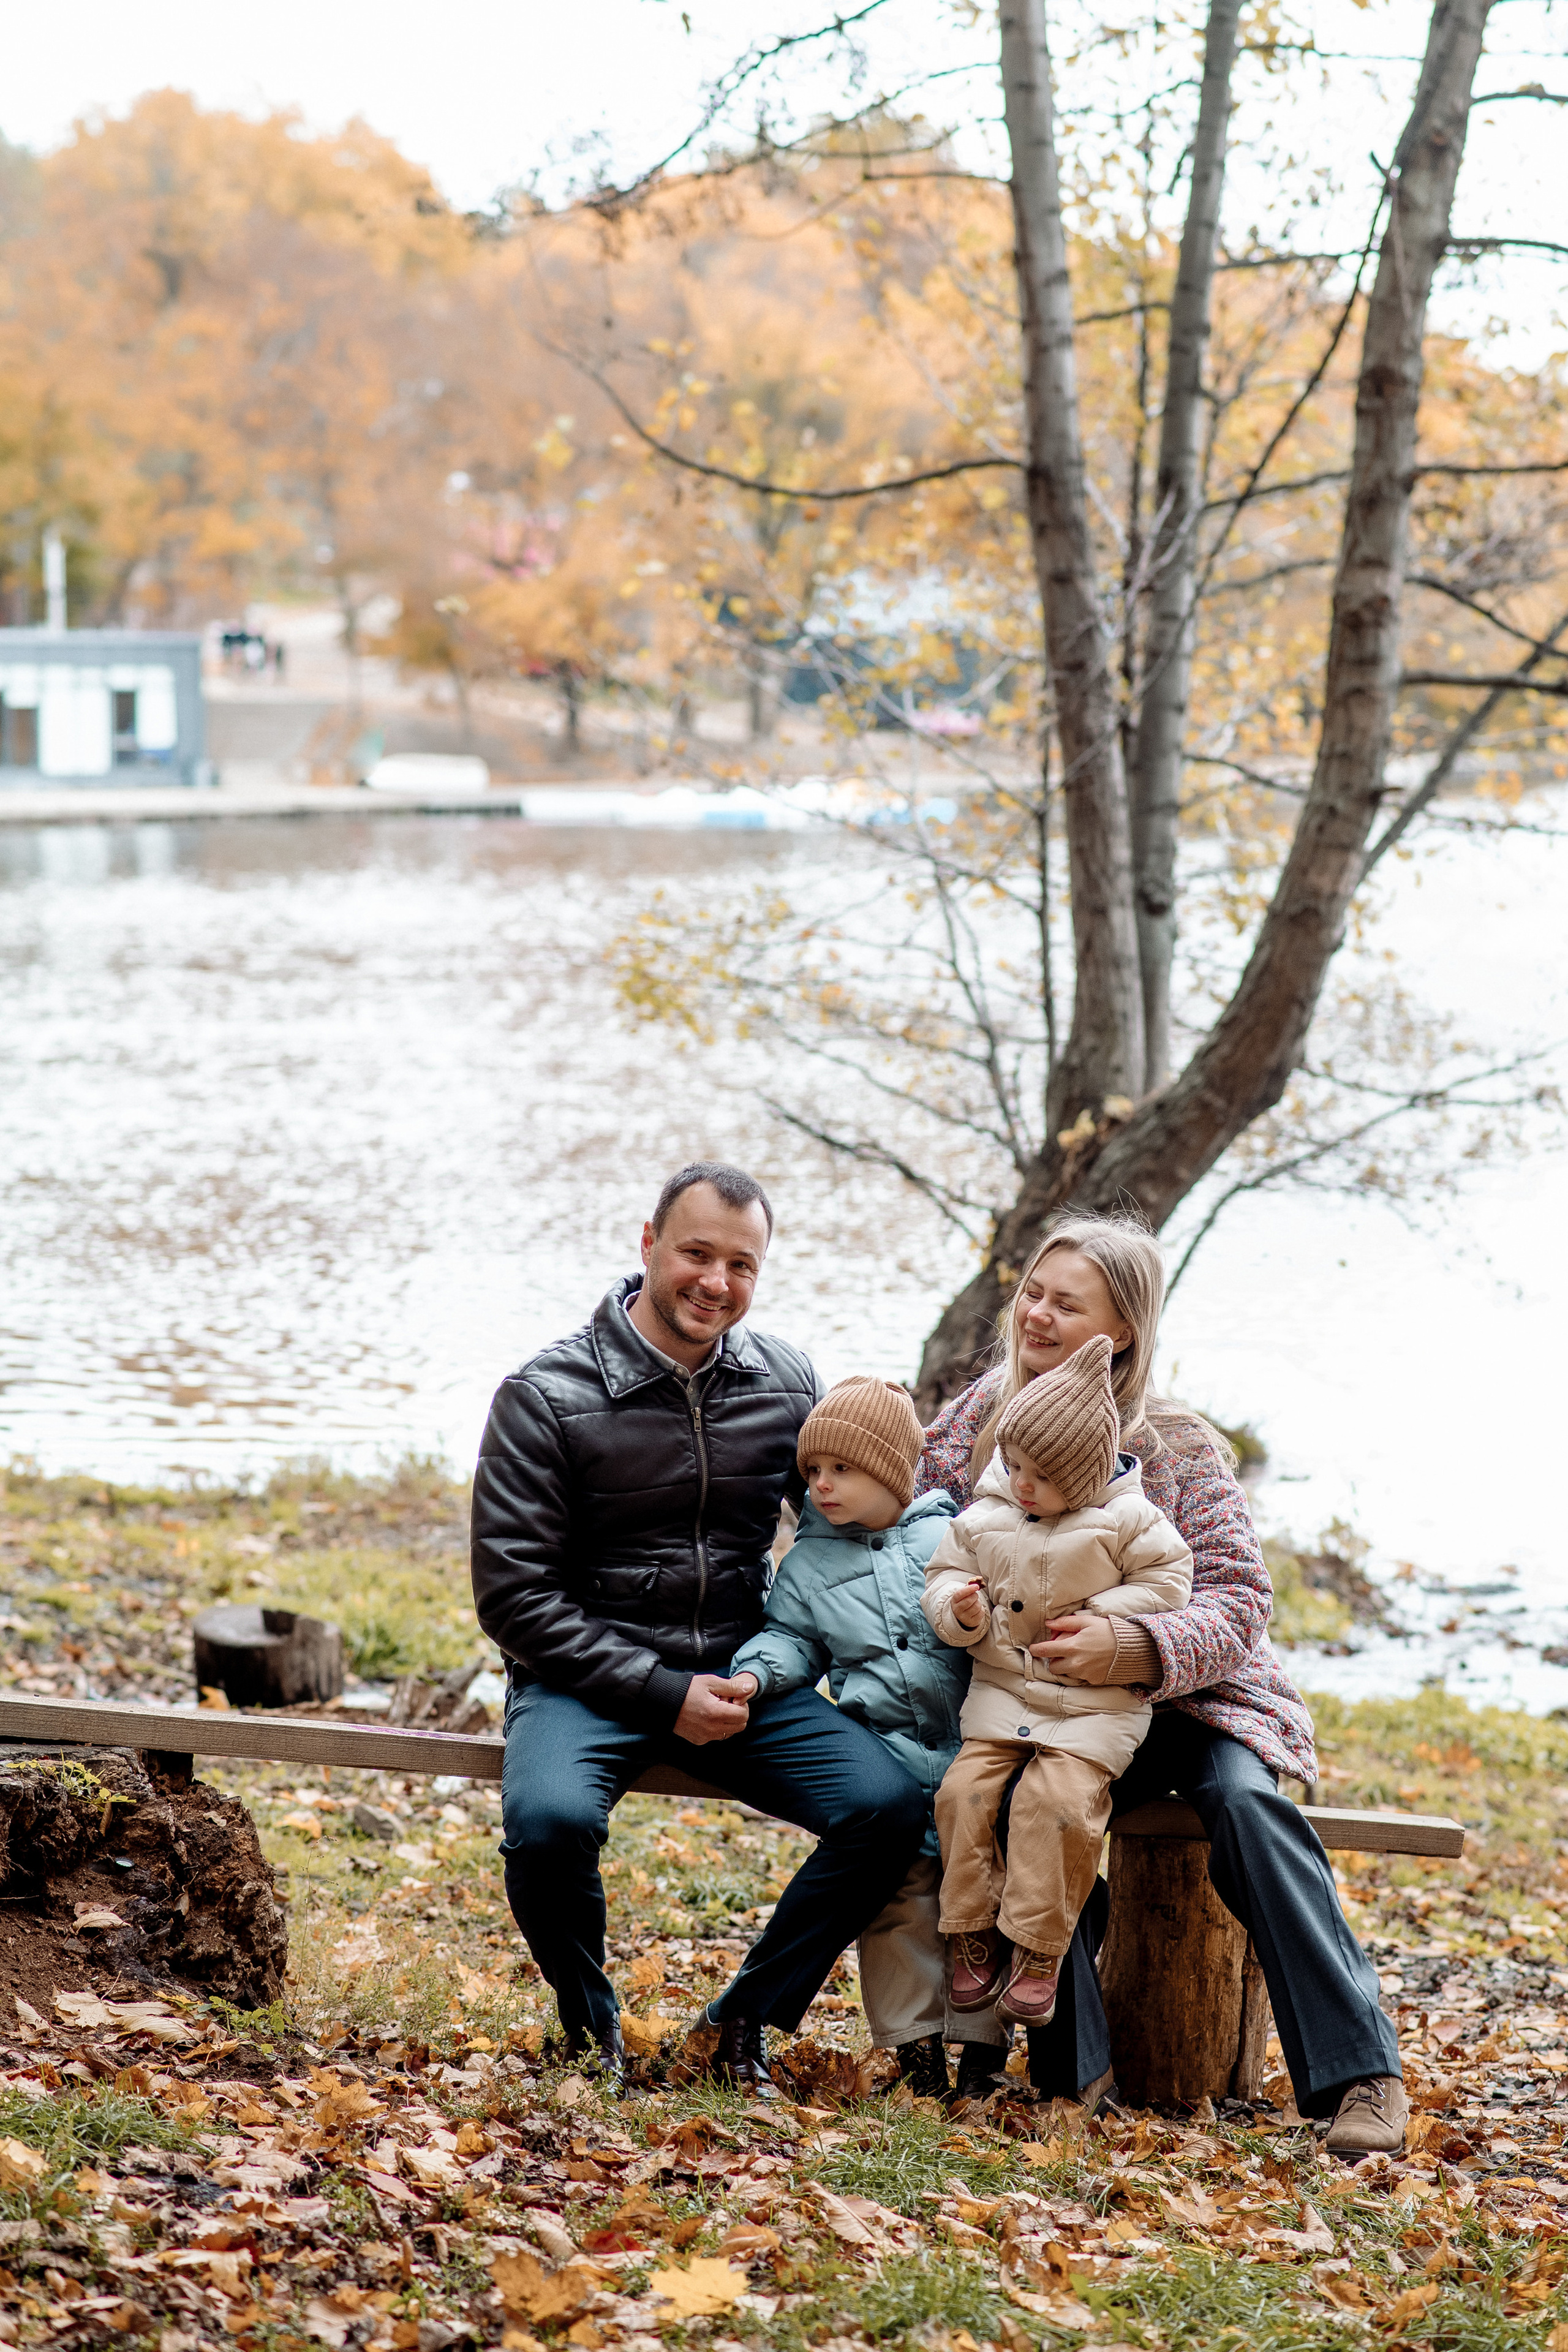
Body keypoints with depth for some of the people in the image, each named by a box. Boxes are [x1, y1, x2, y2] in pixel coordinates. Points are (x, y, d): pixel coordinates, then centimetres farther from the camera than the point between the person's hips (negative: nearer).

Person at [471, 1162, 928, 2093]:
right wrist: (662, 1693, -17)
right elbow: (515, 1596, -10)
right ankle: (589, 2020, -3)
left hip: (740, 1675, 4)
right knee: (549, 1819, -35)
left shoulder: (786, 1383, 5)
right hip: (586, 1678, -4)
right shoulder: (546, 1398, -8)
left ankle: (749, 2021, 1)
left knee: (891, 1806, -21)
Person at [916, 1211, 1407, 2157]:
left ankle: (1361, 2070, -30)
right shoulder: (979, 1417, 3)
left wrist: (1131, 1647, -34)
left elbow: (1239, 1603, -14)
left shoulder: (1177, 1447, -8)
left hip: (1184, 1692, -2)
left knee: (1244, 1797, -32)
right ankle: (1075, 2064, -18)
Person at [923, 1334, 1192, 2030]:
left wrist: (1093, 1617, -12)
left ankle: (1037, 1947, -14)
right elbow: (946, 1574, 13)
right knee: (965, 1790, -15)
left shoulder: (1126, 1521, -4)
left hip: (1095, 1704, -4)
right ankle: (973, 1933, -1)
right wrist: (961, 1610, -11)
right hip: (1001, 1691, 4)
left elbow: (1167, 1581, -2)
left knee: (1055, 1797, -24)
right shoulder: (984, 1519, 5)